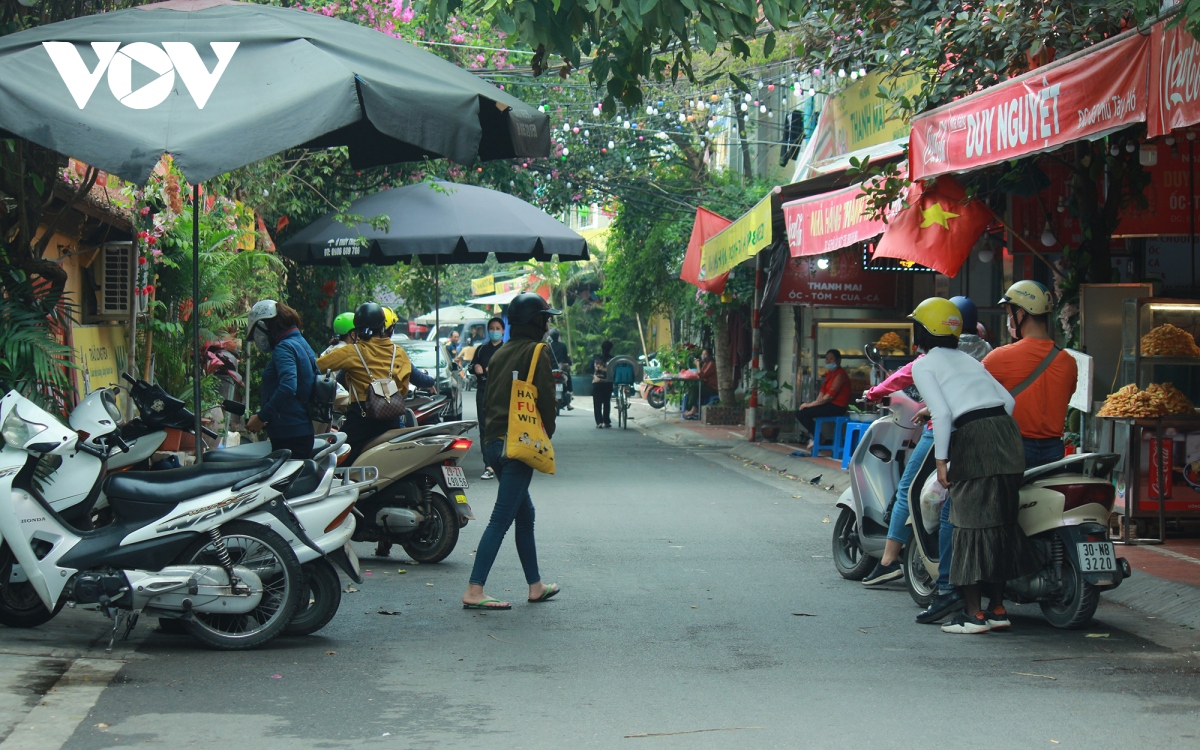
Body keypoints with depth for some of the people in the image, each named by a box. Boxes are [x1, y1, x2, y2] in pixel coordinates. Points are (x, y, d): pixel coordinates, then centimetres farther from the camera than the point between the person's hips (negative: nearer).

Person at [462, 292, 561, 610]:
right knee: (501, 519, -9)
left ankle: (535, 586, 25)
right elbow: (546, 400, -11)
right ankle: (474, 591, -13)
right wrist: (546, 436, 2)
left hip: (494, 442, 9)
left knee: (525, 513, 18)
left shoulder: (501, 353, 14)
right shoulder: (536, 352, -8)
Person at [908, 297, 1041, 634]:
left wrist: (941, 459, -7)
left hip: (973, 438, -7)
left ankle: (974, 613, -1)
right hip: (1007, 430, 7)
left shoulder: (923, 366, 4)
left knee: (971, 523, -2)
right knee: (1001, 521, 13)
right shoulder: (968, 360, 25)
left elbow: (942, 412, -10)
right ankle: (998, 608, 18)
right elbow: (1008, 400, 20)